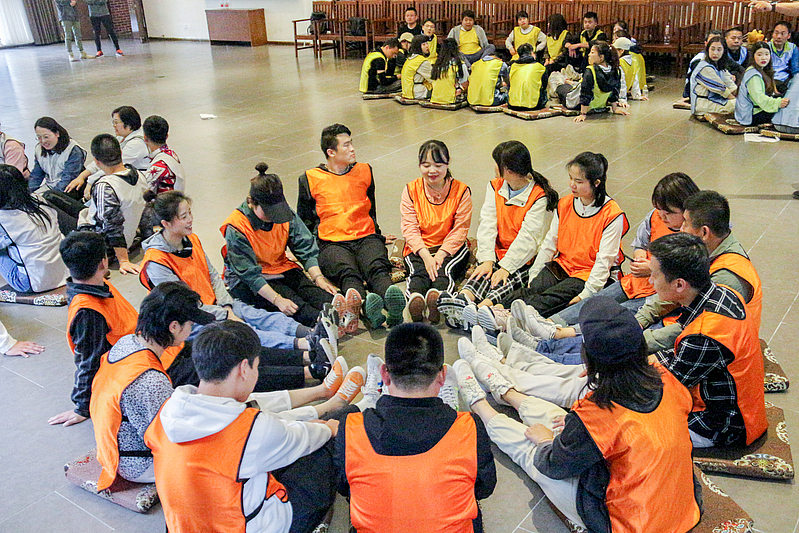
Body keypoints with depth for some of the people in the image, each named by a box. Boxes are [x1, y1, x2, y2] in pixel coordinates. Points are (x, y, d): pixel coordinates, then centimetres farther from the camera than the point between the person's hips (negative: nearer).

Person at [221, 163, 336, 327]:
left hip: (282, 268, 5)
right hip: (246, 281, -5)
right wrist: (277, 299, -36)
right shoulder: (235, 229, -21)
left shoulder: (287, 215, -6)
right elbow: (249, 273, -25)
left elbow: (306, 250, -2)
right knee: (292, 302, -34)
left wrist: (318, 277, -20)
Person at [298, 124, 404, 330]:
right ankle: (366, 306, -66)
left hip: (366, 238, 2)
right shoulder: (311, 179, 11)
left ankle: (392, 304, -64)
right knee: (348, 273, -37)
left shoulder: (364, 171, 20)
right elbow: (304, 221, 18)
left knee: (377, 268, -34)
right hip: (331, 243, -2)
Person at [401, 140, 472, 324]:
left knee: (444, 270, -33)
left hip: (451, 247, 0)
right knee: (418, 271, -31)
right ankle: (414, 297, -62)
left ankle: (437, 297, -63)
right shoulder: (411, 190, 3)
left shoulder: (461, 190, 0)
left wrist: (440, 255, -19)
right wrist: (426, 256, -20)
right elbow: (409, 228, -4)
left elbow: (460, 229, -5)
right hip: (418, 248, 1)